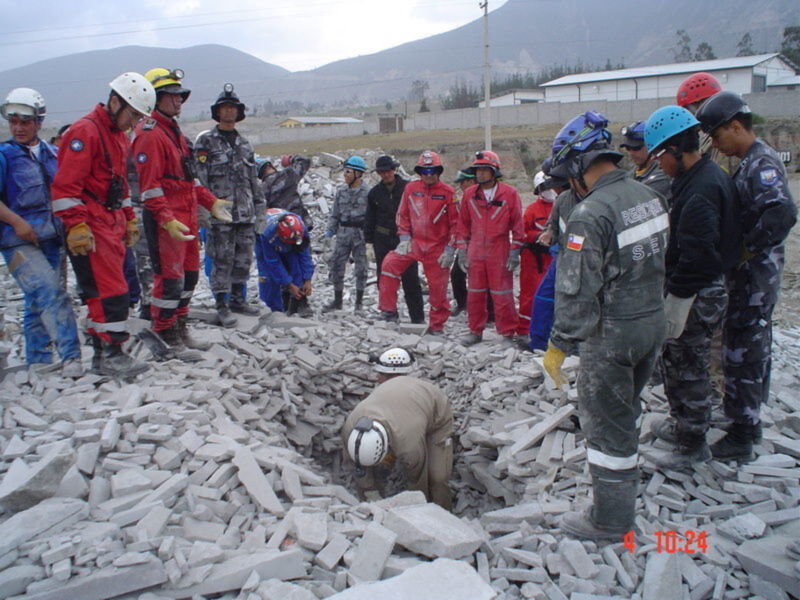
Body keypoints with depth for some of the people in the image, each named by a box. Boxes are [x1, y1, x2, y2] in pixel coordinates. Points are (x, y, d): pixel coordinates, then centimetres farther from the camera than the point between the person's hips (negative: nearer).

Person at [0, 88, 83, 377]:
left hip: (51, 239, 5)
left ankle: (37, 362, 21)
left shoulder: (52, 154, 13)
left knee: (38, 302, 12)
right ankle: (71, 356, -22)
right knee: (51, 292, -21)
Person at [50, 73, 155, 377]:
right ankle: (111, 355, -3)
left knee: (109, 290, 11)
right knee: (110, 291, -11)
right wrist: (76, 226, -21)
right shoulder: (84, 132, -11)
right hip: (91, 228, -9)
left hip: (113, 225, 9)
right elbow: (65, 185, -17)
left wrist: (129, 220, 22)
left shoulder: (119, 136, 19)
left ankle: (103, 352, 19)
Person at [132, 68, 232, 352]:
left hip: (187, 216, 10)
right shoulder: (150, 134, -12)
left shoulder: (174, 131, 20)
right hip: (166, 219, -10)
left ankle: (180, 330, 28)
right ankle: (165, 339, 6)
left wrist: (211, 202, 18)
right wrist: (167, 220, -26)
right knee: (170, 278, -5)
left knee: (189, 274, 15)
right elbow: (149, 185, -19)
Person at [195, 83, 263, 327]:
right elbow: (199, 177, -7)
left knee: (243, 259, 10)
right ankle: (222, 305, 4)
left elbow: (253, 178, 21)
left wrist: (260, 208, 17)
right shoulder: (205, 141, 0)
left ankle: (238, 299, 23)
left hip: (245, 214, 6)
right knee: (222, 260, -4)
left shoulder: (245, 144, 18)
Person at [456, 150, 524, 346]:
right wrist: (462, 250, 7)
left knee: (502, 295, 0)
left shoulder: (510, 193, -3)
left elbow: (517, 224, 0)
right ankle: (475, 331, 22)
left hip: (500, 254, -3)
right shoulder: (469, 194, 7)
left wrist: (515, 251, -4)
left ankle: (508, 333, 12)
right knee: (474, 294, 9)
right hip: (475, 253, 4)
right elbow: (463, 224, 12)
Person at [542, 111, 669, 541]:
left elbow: (577, 291, -22)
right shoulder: (648, 196, 3)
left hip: (612, 332, -8)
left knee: (606, 421, 7)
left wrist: (558, 345, -13)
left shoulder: (590, 215, -23)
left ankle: (611, 519, 21)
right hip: (653, 322, 8)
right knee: (626, 408, 26)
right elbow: (659, 260, 11)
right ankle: (622, 477, 47)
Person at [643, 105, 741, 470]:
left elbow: (696, 255, -28)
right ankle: (681, 423, 40)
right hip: (709, 286, 10)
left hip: (696, 295, -10)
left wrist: (677, 297, -21)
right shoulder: (713, 176, 11)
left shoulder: (700, 189, -23)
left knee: (688, 368, 3)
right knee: (674, 360, 22)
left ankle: (693, 446, 18)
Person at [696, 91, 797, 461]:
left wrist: (748, 249, -24)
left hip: (754, 274, -10)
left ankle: (741, 438, 9)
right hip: (754, 274, 10)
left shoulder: (762, 163, -19)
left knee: (742, 352, -3)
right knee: (754, 347, 20)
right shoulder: (752, 161, 12)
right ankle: (749, 420, 36)